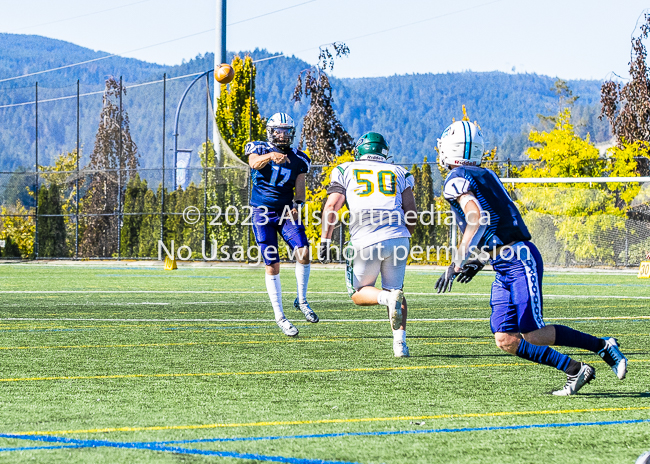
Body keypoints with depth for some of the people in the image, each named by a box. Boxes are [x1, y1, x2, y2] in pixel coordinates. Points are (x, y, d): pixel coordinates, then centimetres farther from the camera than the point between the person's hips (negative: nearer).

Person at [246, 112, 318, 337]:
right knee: (272, 266, -4)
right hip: (263, 214, -2)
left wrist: (297, 205, -20)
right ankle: (279, 316, 4)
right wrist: (271, 156, -46)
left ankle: (301, 300, 2)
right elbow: (254, 163, -25)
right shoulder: (259, 149, -1)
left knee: (303, 252, -19)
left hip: (286, 212, 2)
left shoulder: (298, 159, 8)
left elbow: (300, 188, 1)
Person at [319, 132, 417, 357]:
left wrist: (325, 240, 3)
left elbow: (332, 206, 2)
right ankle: (400, 342, 0)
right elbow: (411, 215, 13)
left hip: (366, 242, -2)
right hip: (397, 238, 2)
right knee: (394, 289, 18)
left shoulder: (346, 171, 15)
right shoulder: (398, 173, 20)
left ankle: (388, 298, -19)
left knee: (359, 294, 14)